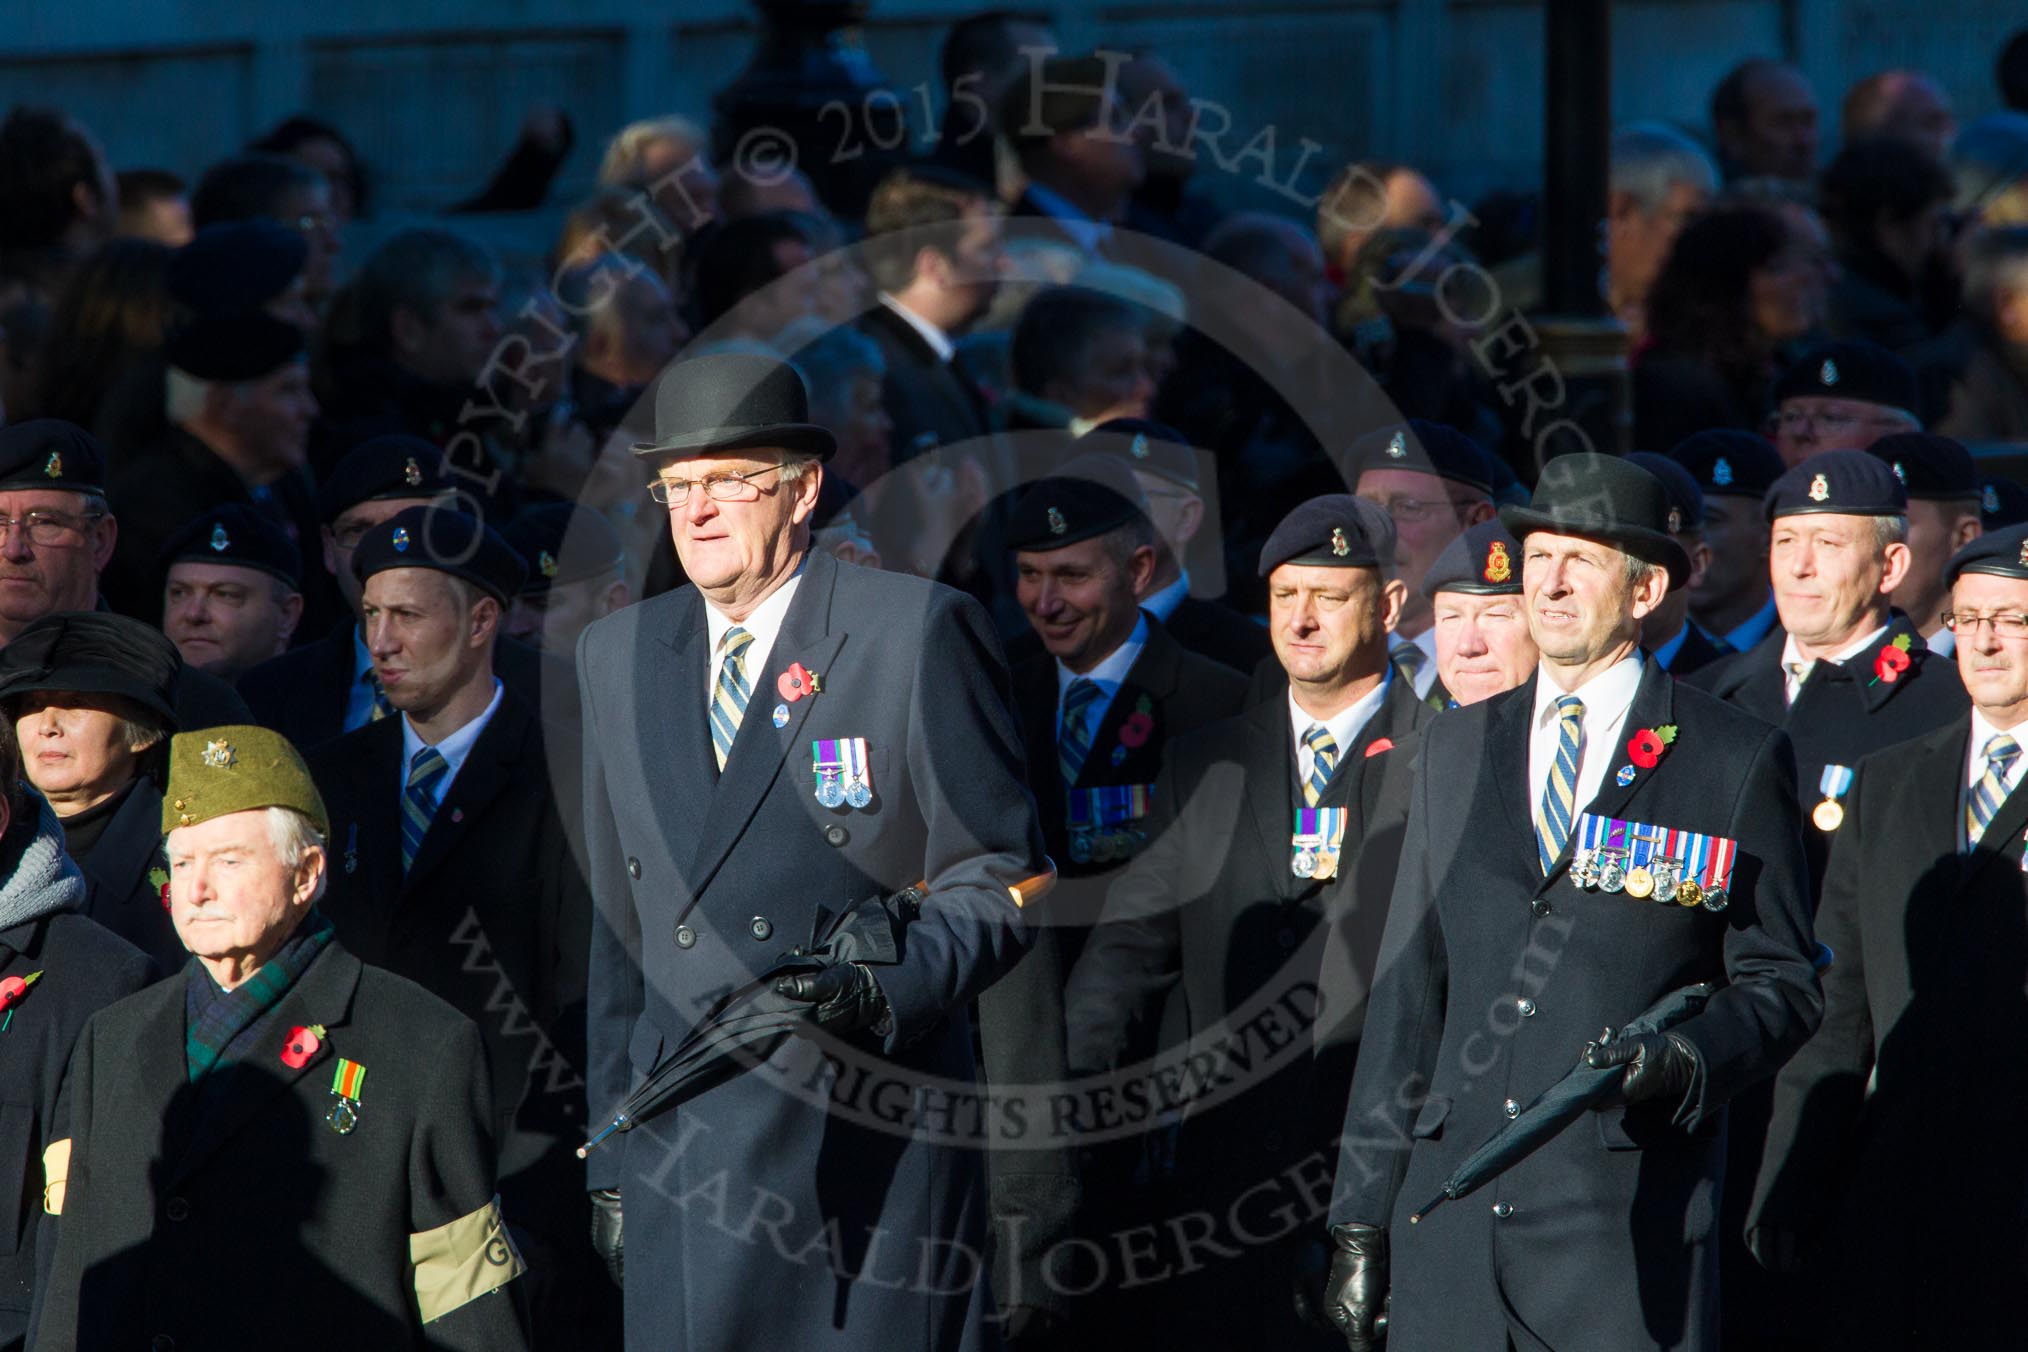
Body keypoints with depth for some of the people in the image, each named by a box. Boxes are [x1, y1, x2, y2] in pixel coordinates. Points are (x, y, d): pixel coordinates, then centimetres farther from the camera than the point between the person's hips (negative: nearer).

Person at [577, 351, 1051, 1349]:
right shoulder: (619, 656, 14)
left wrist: (889, 992, -19)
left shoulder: (919, 633, -1)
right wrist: (610, 1156, 14)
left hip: (873, 1162, -4)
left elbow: (999, 880, -1)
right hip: (683, 1168, 4)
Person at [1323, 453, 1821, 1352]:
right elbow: (1406, 997, 15)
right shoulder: (1455, 748, 16)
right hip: (1451, 1212, 3)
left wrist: (1684, 1059, -15)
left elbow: (1781, 983, 6)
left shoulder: (1736, 760, 4)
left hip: (1629, 1223, -3)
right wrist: (1362, 1217, 12)